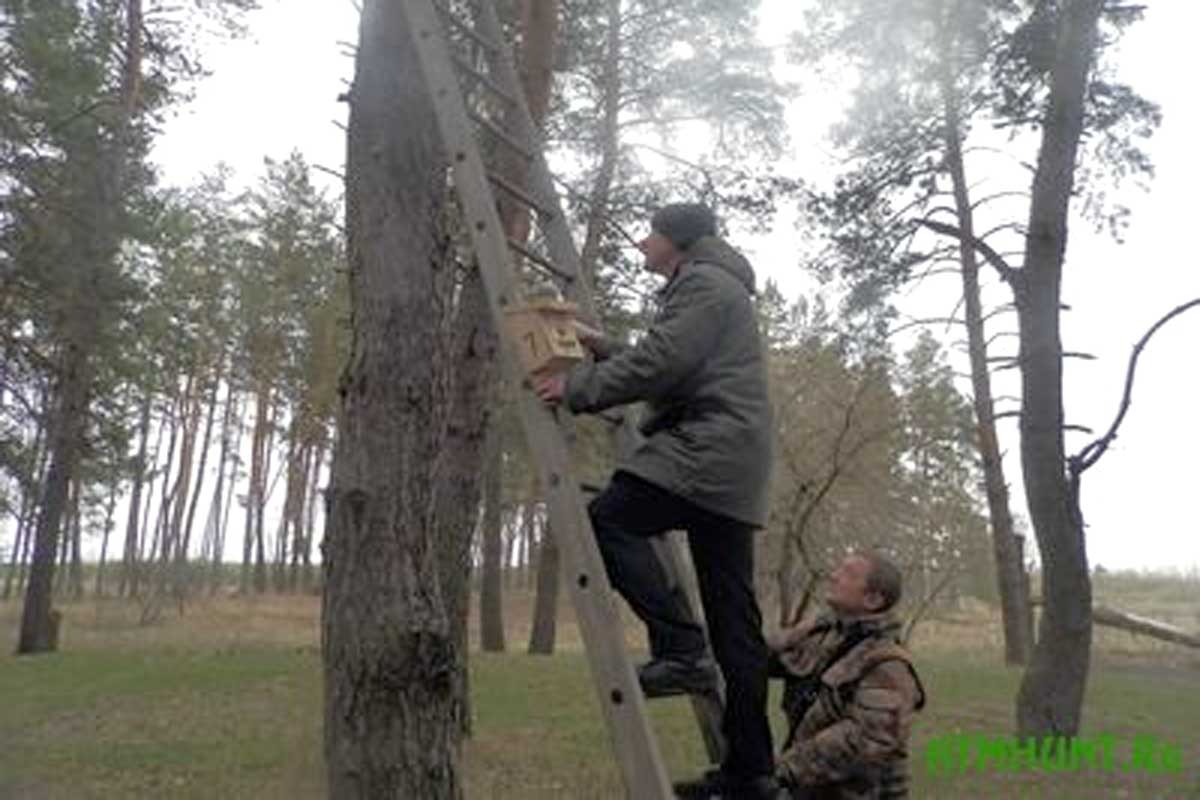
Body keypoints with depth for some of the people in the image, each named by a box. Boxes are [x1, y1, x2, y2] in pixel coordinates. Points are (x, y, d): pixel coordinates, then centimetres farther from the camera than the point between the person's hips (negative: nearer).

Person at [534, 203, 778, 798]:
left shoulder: (706, 282, -1)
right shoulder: (706, 287, 30)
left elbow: (661, 363, -15)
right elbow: (667, 372, 30)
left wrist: (579, 387, -9)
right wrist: (602, 354, 22)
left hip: (708, 449, -10)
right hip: (727, 464, 10)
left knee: (608, 520, -12)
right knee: (734, 619, 5)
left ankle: (680, 649, -16)